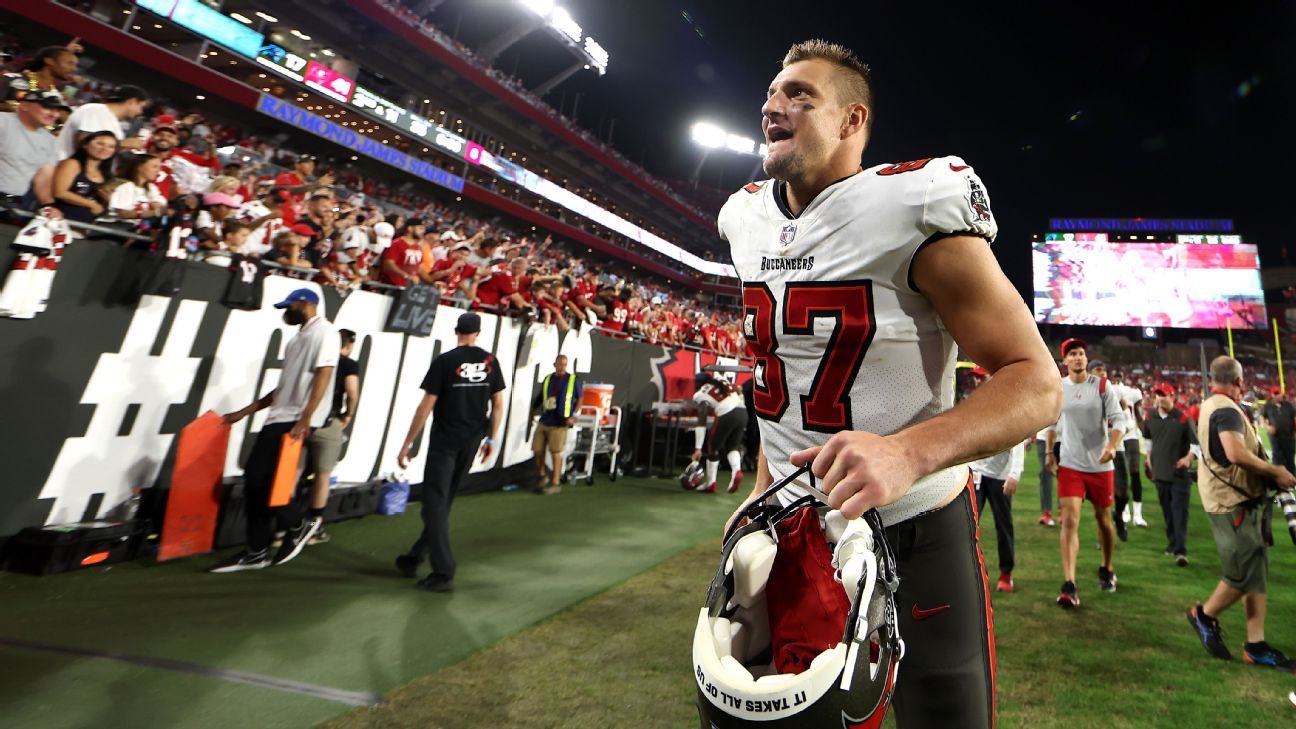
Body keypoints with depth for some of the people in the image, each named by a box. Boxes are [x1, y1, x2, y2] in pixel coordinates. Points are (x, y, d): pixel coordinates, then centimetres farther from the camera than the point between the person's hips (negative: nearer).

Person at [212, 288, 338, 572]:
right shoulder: (298, 337, 23)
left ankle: (298, 524, 11)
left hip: (296, 422, -10)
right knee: (254, 479, 8)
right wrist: (244, 412, 23)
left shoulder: (324, 331, -7)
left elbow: (323, 377, -19)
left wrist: (304, 420, -27)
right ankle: (256, 552, 18)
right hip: (278, 418, 10)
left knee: (265, 480, -12)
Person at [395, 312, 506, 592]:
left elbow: (426, 406, -10)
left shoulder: (444, 361, -9)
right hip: (472, 440, 5)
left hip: (444, 441, -5)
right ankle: (414, 558, 31)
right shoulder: (490, 361, 2)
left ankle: (444, 573, -3)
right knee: (443, 502, 17)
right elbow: (498, 404, 3)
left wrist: (407, 444, -3)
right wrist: (491, 438, 13)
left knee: (435, 503, 1)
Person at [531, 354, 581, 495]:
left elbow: (579, 399, 4)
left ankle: (555, 483, 7)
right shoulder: (547, 379, 10)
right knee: (538, 450, 5)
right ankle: (541, 478, 25)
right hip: (544, 421, 4)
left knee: (555, 452, -4)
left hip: (560, 424, -4)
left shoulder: (573, 379, 0)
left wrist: (573, 416, -5)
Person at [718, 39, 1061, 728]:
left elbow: (1036, 383, -17)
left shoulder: (915, 208, -17)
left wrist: (909, 451, -35)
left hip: (913, 535, -5)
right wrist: (762, 488, 13)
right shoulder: (748, 220, 4)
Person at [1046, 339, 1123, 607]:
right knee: (1070, 520, -10)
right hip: (1069, 465, 0)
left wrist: (1111, 447, -27)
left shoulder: (1102, 386, -4)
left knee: (1103, 518, 15)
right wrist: (1049, 452, 13)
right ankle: (1069, 586, -11)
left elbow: (1118, 420, -9)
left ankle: (1106, 569, 40)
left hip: (1100, 465, 0)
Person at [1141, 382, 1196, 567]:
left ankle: (1180, 551, -10)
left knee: (1180, 511, -8)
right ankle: (1172, 543, 26)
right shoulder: (1150, 418, 4)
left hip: (1179, 471, -5)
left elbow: (1196, 441, -4)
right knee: (1167, 510, 14)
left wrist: (1189, 458, -14)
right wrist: (1149, 457, 16)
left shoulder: (1183, 418, -11)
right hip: (1160, 470, 5)